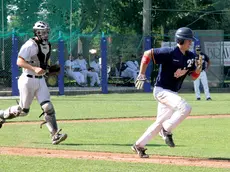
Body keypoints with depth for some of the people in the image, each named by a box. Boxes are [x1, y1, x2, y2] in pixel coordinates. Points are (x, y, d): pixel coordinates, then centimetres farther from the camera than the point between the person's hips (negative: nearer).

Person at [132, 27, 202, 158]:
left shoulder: (190, 56, 5)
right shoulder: (170, 53, -17)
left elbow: (194, 76, 8)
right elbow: (147, 54, -15)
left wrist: (198, 67, -14)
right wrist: (142, 75, -14)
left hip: (172, 93, 8)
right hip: (161, 90, -8)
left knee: (160, 123, 11)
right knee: (185, 108, -25)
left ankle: (139, 145, 22)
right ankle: (167, 130, -8)